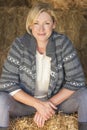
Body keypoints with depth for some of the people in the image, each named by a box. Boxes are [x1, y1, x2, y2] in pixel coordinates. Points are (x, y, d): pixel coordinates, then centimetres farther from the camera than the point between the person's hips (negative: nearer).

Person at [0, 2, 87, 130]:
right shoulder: (19, 44, -17)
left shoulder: (63, 43, -16)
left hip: (58, 99, 1)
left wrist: (50, 103, -21)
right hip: (26, 100, 0)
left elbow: (76, 80, -14)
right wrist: (37, 104, -25)